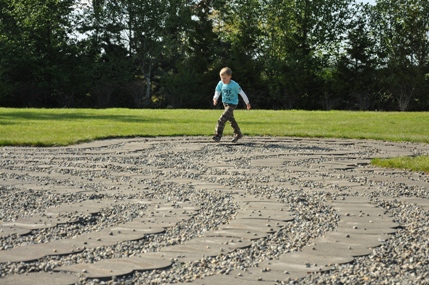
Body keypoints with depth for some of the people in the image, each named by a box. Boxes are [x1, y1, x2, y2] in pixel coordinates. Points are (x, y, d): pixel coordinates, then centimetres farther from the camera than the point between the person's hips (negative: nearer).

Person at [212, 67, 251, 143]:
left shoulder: (234, 85, -18)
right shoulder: (220, 84, -6)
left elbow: (241, 93, -9)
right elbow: (217, 92, 0)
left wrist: (247, 103, -2)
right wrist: (215, 98, -24)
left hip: (232, 104, -6)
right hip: (225, 103, 7)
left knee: (222, 119, -19)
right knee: (231, 119, 17)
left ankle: (218, 135, -17)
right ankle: (238, 134, 33)